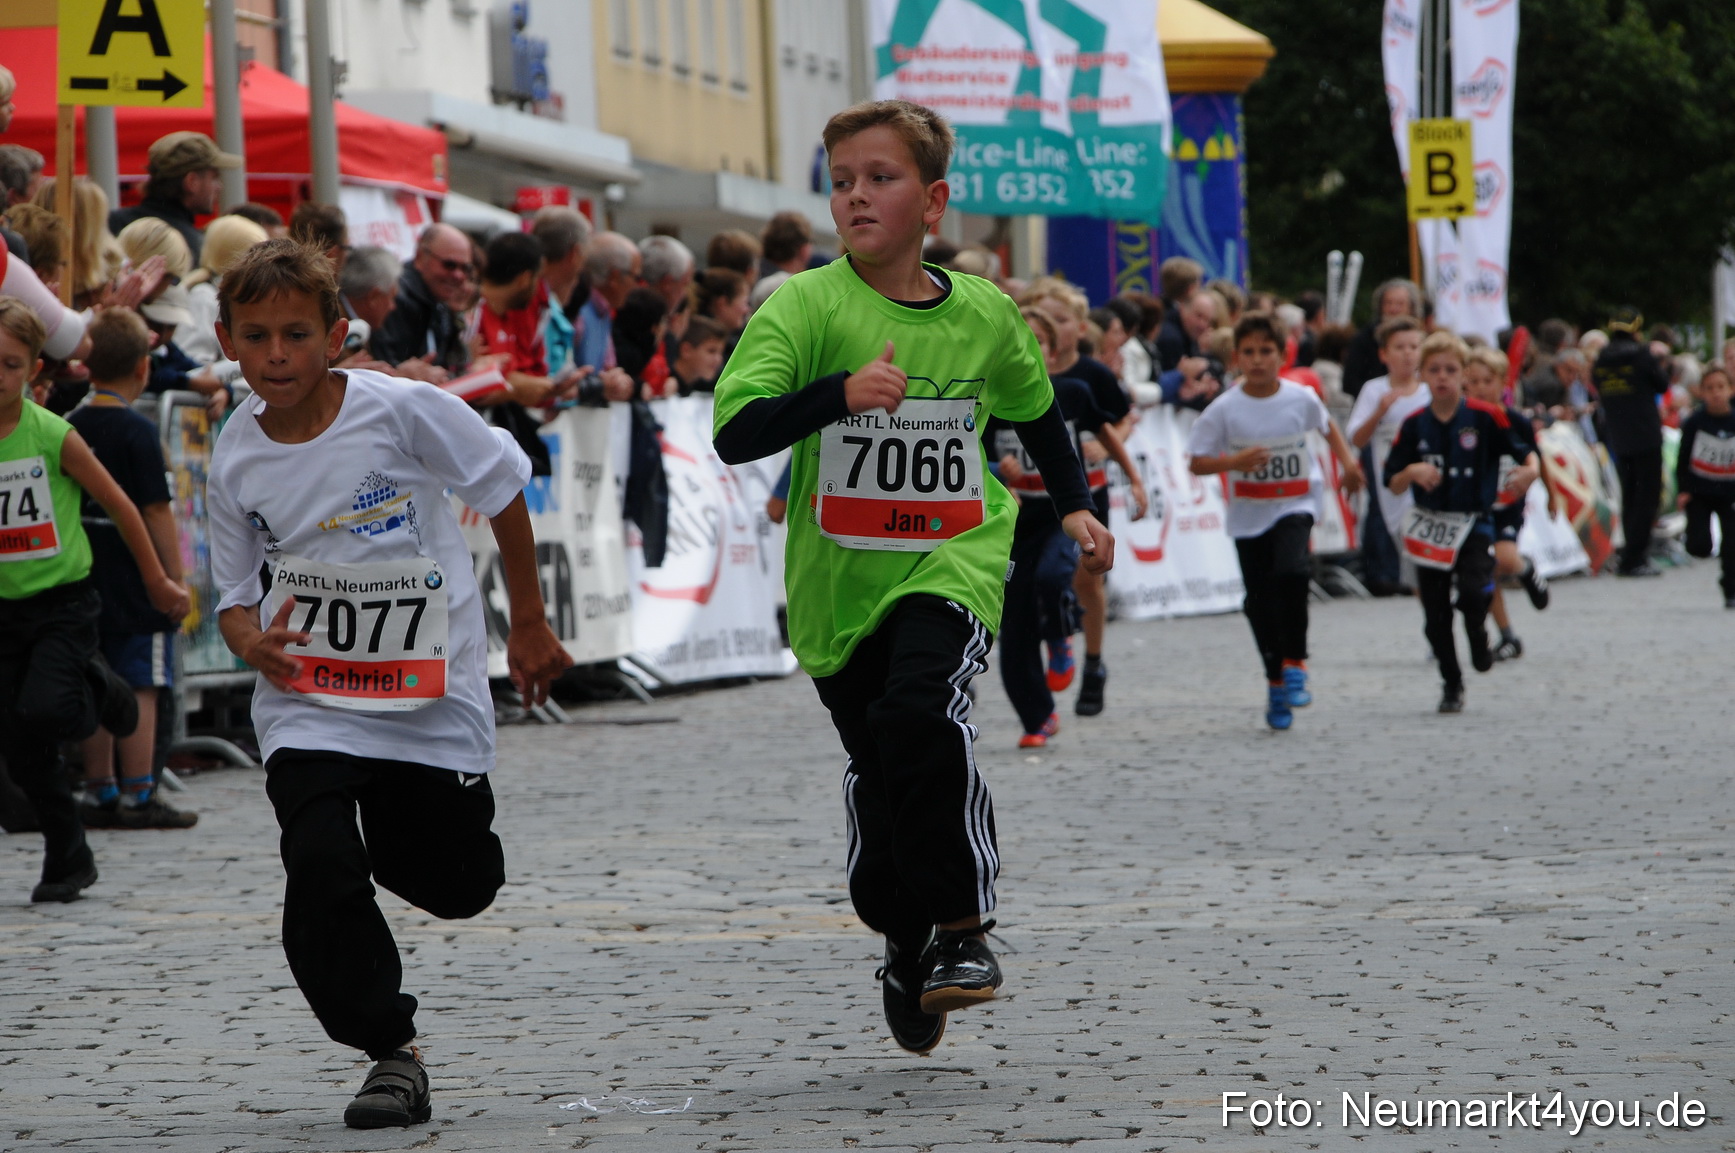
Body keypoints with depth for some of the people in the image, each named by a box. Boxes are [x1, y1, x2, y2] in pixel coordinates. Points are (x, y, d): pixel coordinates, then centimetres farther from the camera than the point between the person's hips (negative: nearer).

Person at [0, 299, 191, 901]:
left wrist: (158, 582, 9)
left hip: (64, 601, -3)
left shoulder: (53, 437, -10)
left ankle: (98, 689, 11)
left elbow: (118, 506, 1)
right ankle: (67, 860, 20)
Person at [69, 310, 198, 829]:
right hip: (135, 581, -6)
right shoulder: (136, 432, -13)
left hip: (83, 574, 6)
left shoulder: (68, 429, 6)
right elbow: (156, 514, -14)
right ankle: (138, 796, -3)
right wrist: (175, 582, -8)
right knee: (139, 687, -2)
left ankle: (100, 792, 15)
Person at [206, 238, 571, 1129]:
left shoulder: (405, 412, -14)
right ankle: (390, 1053, -3)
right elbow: (235, 597, 7)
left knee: (458, 886, 9)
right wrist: (256, 644, -18)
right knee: (320, 867, -21)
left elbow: (503, 492, 1)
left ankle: (391, 833, 46)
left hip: (434, 695, -1)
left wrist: (528, 625, 8)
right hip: (307, 703, 1)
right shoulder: (235, 459, -5)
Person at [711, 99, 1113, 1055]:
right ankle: (904, 941, 35)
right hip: (839, 575, 1)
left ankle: (963, 924, -16)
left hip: (949, 559, -1)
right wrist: (840, 392, -35)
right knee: (875, 768, 10)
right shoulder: (805, 306, -10)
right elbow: (734, 431, -23)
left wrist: (1074, 507, 18)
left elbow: (1035, 409, 22)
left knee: (919, 709, -28)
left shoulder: (984, 315, 0)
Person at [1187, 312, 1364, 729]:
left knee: (1291, 571, -28)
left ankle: (1294, 663, -12)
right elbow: (1197, 462, -6)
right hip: (1249, 515, 1)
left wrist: (1347, 460, 7)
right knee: (1260, 603, 6)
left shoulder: (1302, 399, -4)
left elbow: (1327, 426, 18)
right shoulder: (1224, 410, -8)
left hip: (1297, 504, -1)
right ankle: (1276, 682, 25)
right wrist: (1234, 462, -22)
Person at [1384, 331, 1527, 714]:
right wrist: (1412, 472, -15)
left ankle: (1478, 636, 10)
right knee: (1436, 613, 4)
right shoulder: (1415, 425, 2)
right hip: (1429, 527, 3)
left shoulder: (1485, 418, -6)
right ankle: (1451, 684, 22)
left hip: (1473, 523, -3)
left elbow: (1526, 451, -2)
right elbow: (1393, 484, 5)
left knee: (1474, 591, -24)